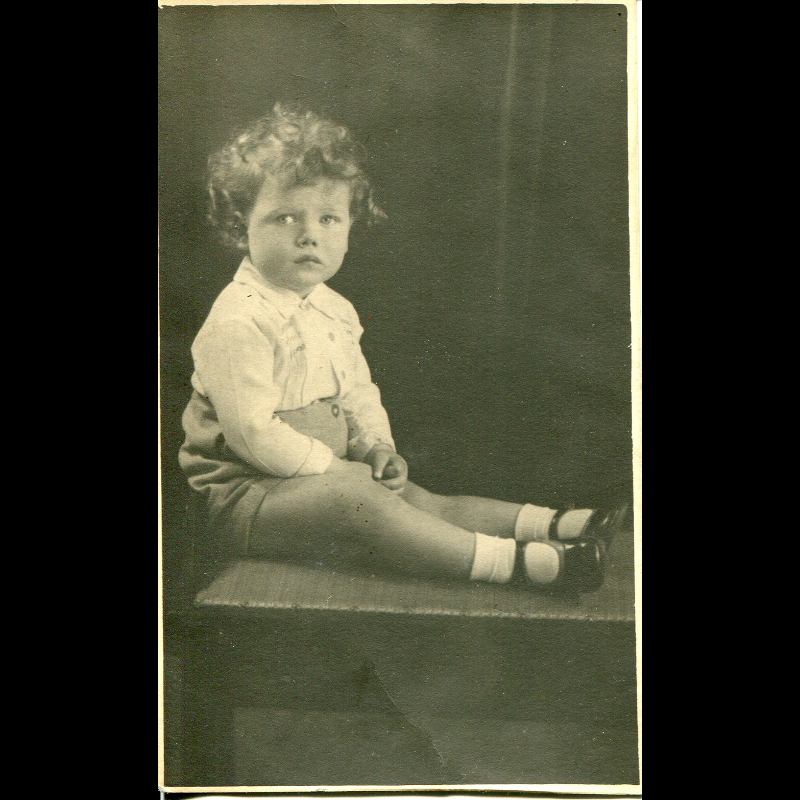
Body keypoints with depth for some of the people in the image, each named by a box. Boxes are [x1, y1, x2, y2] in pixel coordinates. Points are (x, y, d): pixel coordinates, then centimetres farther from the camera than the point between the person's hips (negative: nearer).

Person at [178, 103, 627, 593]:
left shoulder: (334, 310, 10)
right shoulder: (237, 322, -20)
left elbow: (358, 392, 18)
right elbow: (254, 432, -24)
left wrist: (376, 446, 0)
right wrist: (332, 469, -20)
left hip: (322, 479, 9)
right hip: (245, 495, -9)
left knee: (414, 498, -5)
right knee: (351, 497, -29)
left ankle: (548, 524, -11)